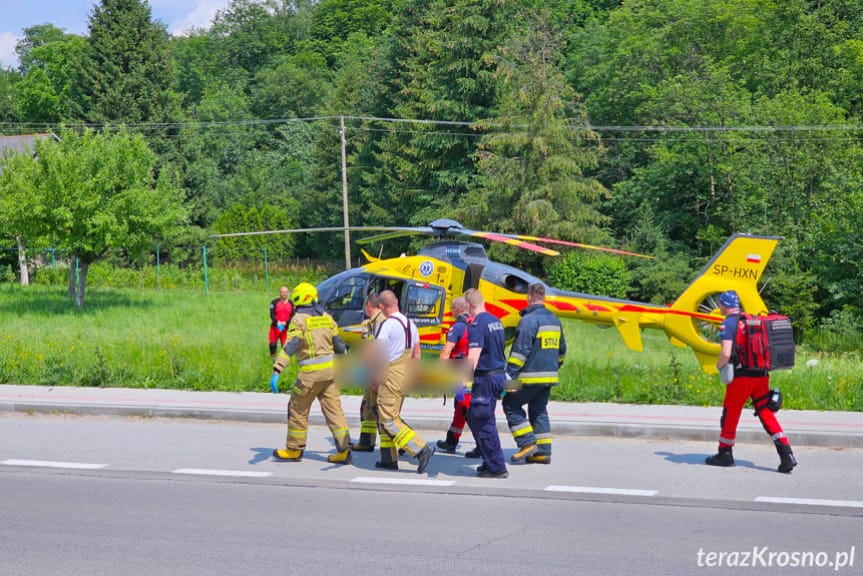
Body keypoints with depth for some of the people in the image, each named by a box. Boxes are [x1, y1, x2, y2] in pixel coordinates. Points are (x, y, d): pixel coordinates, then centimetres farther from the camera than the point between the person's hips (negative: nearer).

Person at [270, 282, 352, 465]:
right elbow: (339, 344, 16)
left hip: (311, 373, -6)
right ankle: (344, 450, 1)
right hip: (330, 369, 6)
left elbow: (290, 346, -19)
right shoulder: (326, 318, 12)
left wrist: (277, 370, -24)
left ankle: (294, 450, 18)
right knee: (333, 408, 7)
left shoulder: (299, 319, -8)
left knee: (298, 409, 8)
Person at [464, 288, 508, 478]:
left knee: (483, 422, -2)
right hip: (499, 375, 9)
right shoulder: (496, 322, 12)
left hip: (486, 377, -9)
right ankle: (490, 462, 24)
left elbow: (473, 357, -26)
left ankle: (496, 467, 1)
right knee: (473, 417, 19)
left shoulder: (477, 325, -17)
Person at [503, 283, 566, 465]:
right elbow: (561, 349, 22)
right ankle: (543, 451, 11)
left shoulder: (529, 319, -14)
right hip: (549, 376, 8)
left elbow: (521, 349, -19)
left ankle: (527, 443, -3)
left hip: (531, 376, -8)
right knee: (539, 410, 14)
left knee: (511, 404, 4)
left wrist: (510, 373, -18)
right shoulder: (554, 319, 14)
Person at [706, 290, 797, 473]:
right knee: (766, 413, 6)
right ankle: (787, 455, -4)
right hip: (762, 375, 6)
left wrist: (719, 366, 0)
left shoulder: (727, 324, -9)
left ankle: (725, 454, 20)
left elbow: (726, 353, -18)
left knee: (730, 414, 9)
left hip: (741, 376, -6)